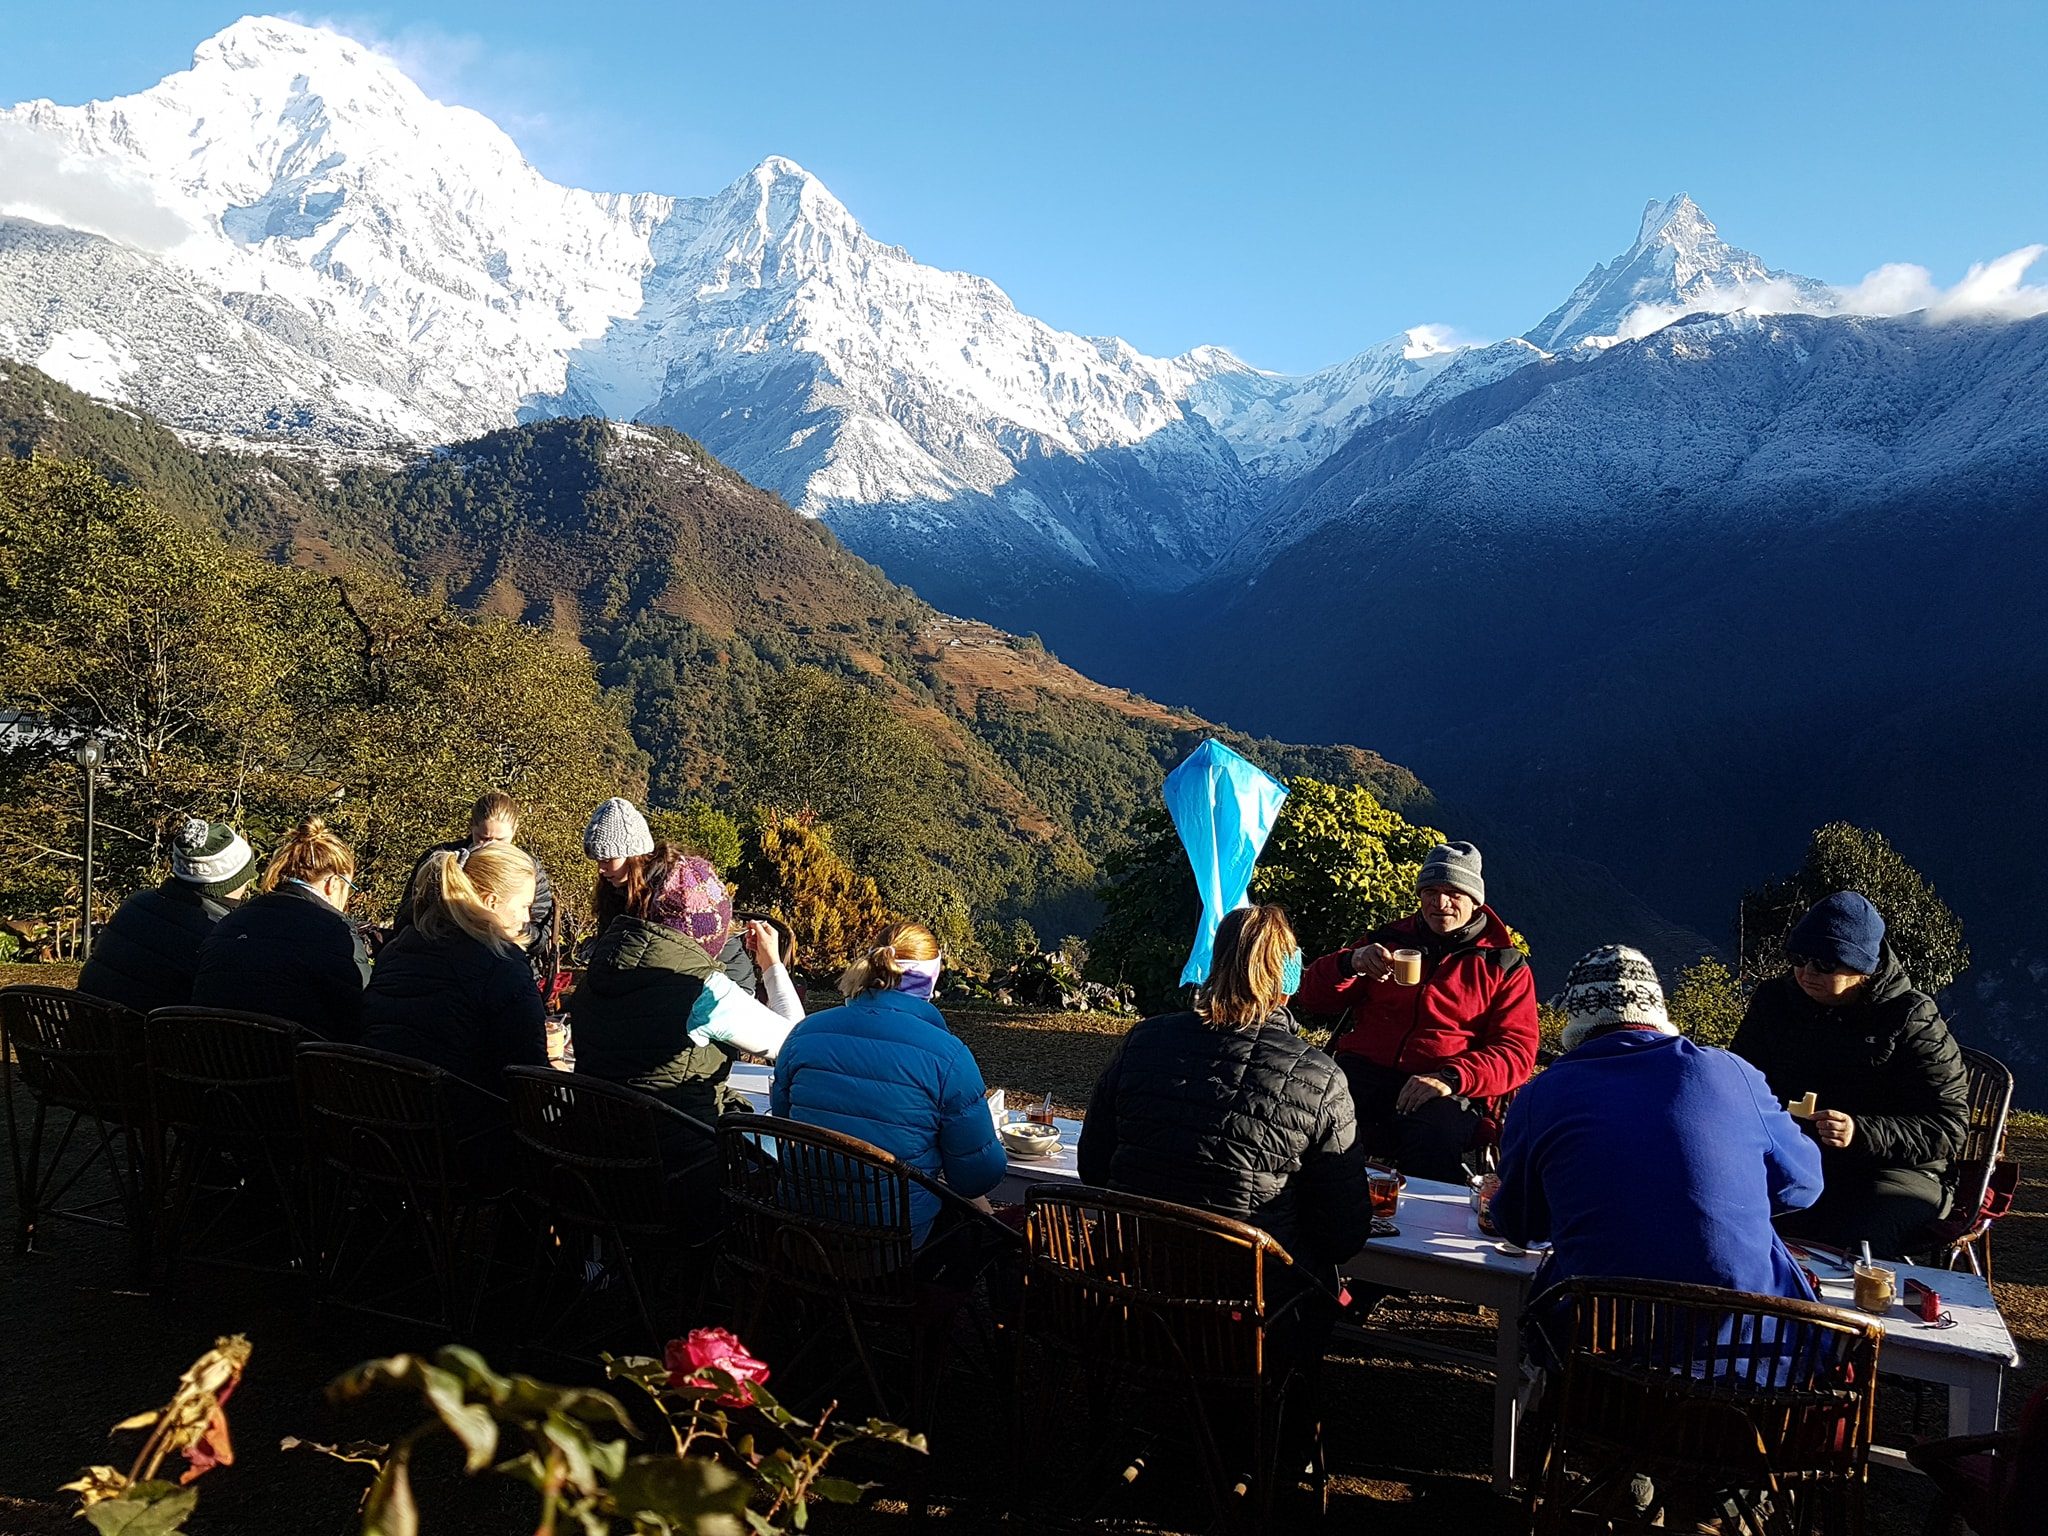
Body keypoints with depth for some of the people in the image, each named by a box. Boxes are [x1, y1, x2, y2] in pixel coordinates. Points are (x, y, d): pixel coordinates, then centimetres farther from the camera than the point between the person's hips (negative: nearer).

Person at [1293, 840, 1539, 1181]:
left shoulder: (1506, 967, 15)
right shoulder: (1389, 940, 21)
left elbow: (1516, 1053, 3)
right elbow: (1312, 999, 18)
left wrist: (1451, 1078, -15)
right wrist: (1350, 963, -5)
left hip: (1445, 1092, -2)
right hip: (1362, 1073, 2)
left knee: (1434, 1142, -37)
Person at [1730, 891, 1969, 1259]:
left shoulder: (1912, 1019, -6)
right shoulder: (1775, 1000, 7)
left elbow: (1949, 1127, -10)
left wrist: (1861, 1133, -25)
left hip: (1896, 1170, -4)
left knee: (1848, 1251, -33)